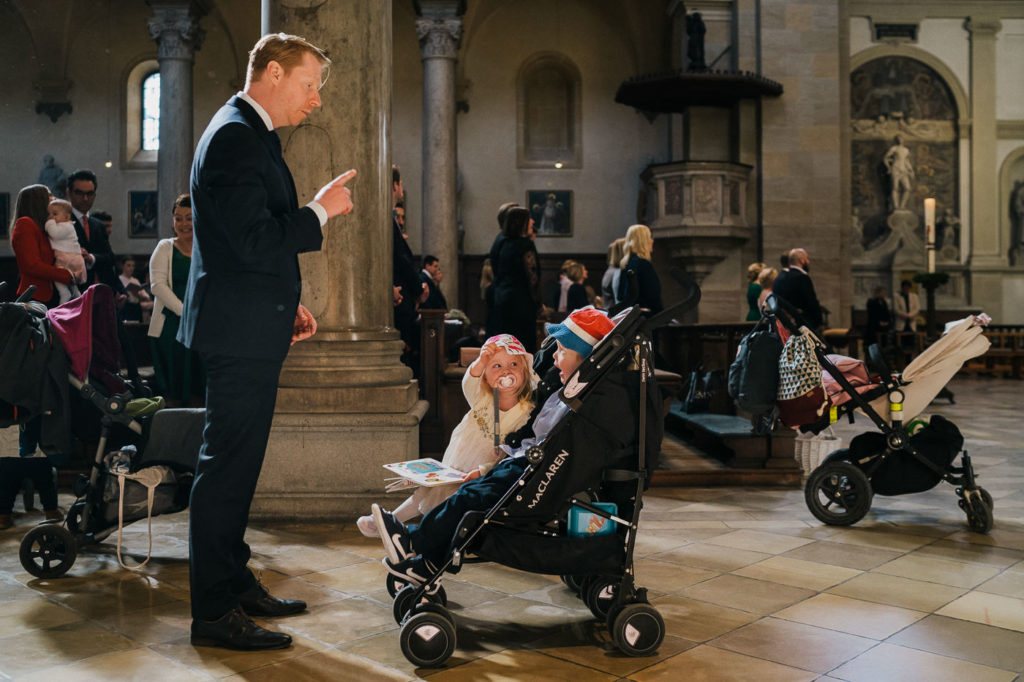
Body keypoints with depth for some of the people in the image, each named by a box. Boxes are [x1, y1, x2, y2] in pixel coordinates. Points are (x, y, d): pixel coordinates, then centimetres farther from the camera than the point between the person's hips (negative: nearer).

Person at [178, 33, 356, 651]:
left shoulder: (250, 135, 19)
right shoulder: (235, 137, -15)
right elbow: (257, 241, -24)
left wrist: (287, 301, 18)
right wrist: (321, 210, -12)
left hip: (252, 328, 11)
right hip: (241, 330, -11)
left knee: (237, 463, 17)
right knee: (228, 466, -5)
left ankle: (234, 583, 29)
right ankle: (214, 613, 5)